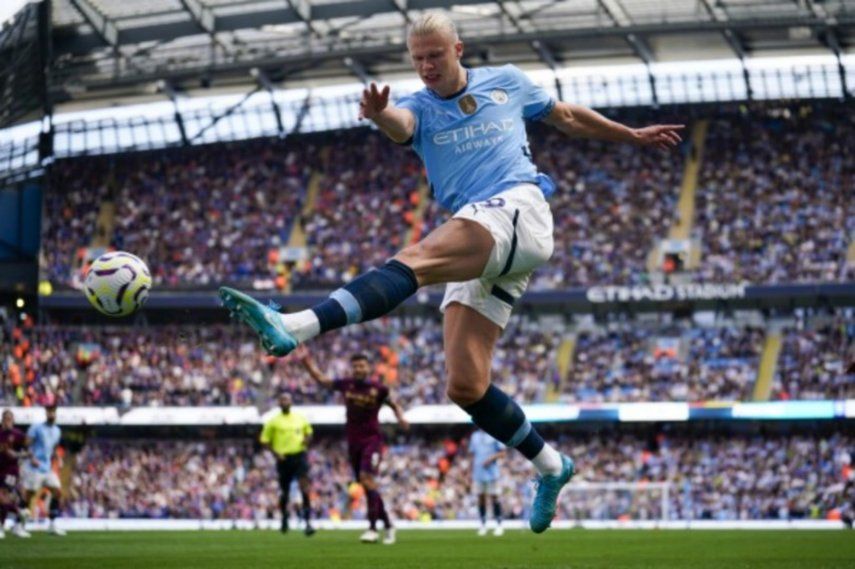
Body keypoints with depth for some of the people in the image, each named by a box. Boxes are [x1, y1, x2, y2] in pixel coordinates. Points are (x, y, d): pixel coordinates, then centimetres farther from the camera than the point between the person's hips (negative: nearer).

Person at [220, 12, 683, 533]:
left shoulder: (506, 82, 16)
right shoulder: (419, 107, 15)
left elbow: (568, 117, 34)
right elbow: (399, 125, -12)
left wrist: (633, 136, 40)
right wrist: (377, 113, -37)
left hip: (518, 210, -5)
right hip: (476, 251, 5)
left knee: (418, 258, -31)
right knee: (465, 385, -6)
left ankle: (297, 327, -49)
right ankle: (550, 466, 14)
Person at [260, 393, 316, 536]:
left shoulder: (300, 418, 10)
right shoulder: (273, 421, 2)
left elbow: (309, 432, 25)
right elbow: (264, 441, 4)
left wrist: (307, 440, 1)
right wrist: (275, 453, -11)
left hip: (299, 456, 1)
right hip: (284, 458, -1)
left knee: (304, 487, -16)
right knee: (285, 491, 10)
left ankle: (308, 522, -20)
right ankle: (284, 519, 37)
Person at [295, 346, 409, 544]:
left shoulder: (378, 389, -4)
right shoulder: (346, 385, 4)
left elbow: (394, 405, 12)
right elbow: (320, 378, 15)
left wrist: (401, 417, -7)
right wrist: (306, 361, 9)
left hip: (372, 439, -4)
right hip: (353, 441, 4)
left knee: (367, 478, -21)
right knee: (366, 484, 7)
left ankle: (373, 528, -24)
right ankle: (387, 523, 21)